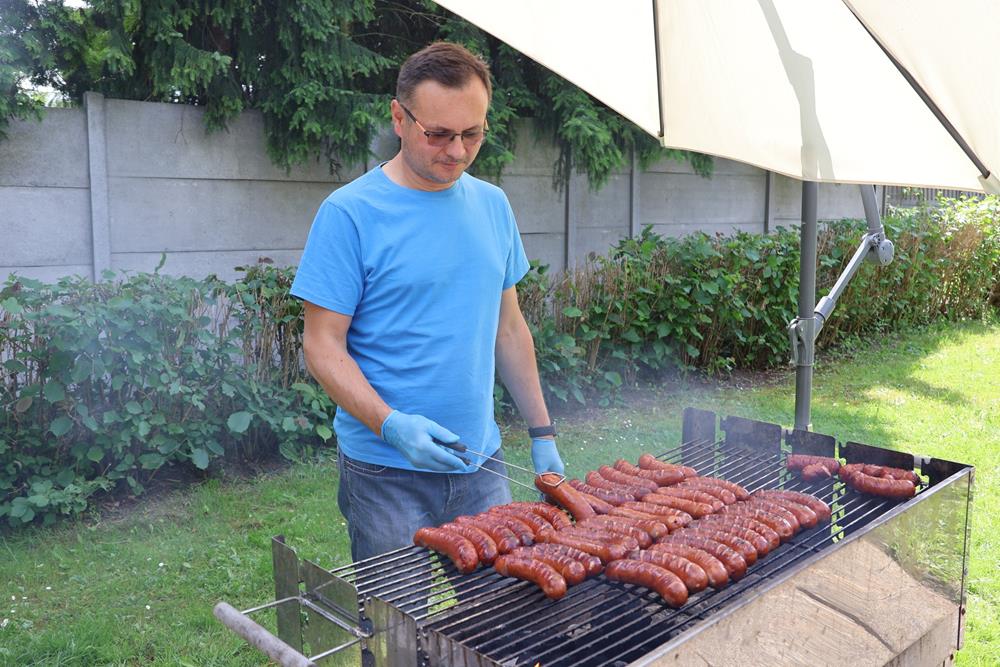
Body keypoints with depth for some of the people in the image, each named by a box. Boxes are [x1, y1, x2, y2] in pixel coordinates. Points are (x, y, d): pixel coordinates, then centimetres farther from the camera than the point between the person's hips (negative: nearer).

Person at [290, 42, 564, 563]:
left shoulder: (492, 205, 6)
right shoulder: (349, 213, -11)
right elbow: (322, 347, -11)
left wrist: (542, 433, 12)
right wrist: (391, 425, -26)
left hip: (481, 462, 5)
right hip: (386, 474, -5)